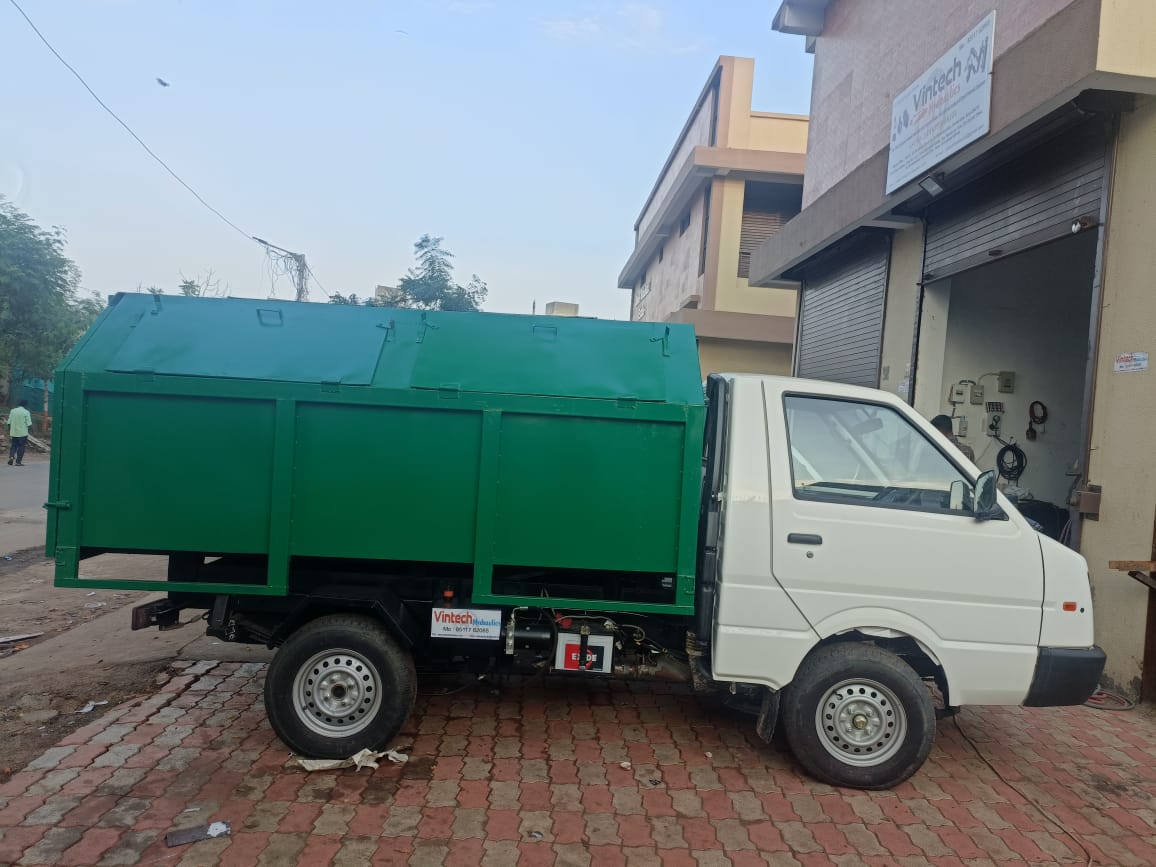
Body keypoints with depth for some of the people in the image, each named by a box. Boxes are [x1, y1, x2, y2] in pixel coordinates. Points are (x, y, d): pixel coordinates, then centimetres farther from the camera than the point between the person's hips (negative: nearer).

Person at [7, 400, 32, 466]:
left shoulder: (13, 411, 7)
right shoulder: (26, 412, -8)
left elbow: (9, 422, 8)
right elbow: (29, 424, -11)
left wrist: (9, 430, 18)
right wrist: (31, 428, 9)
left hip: (14, 432, 4)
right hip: (22, 433, -4)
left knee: (14, 445, 17)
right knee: (21, 447, 2)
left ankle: (11, 456, -5)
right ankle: (18, 461, 2)